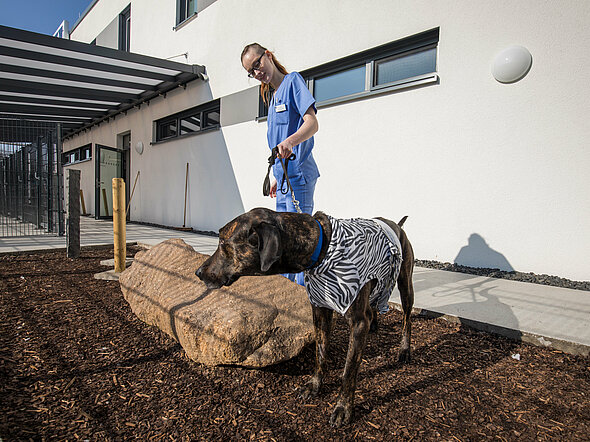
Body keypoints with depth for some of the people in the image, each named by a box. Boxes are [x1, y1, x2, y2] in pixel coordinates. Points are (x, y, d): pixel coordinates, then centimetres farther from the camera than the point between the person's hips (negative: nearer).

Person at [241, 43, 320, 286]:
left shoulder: (293, 80, -2)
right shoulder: (272, 95, 22)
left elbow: (312, 123, -14)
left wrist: (289, 142, -32)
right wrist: (276, 176, 19)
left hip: (298, 175, -9)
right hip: (284, 177, 9)